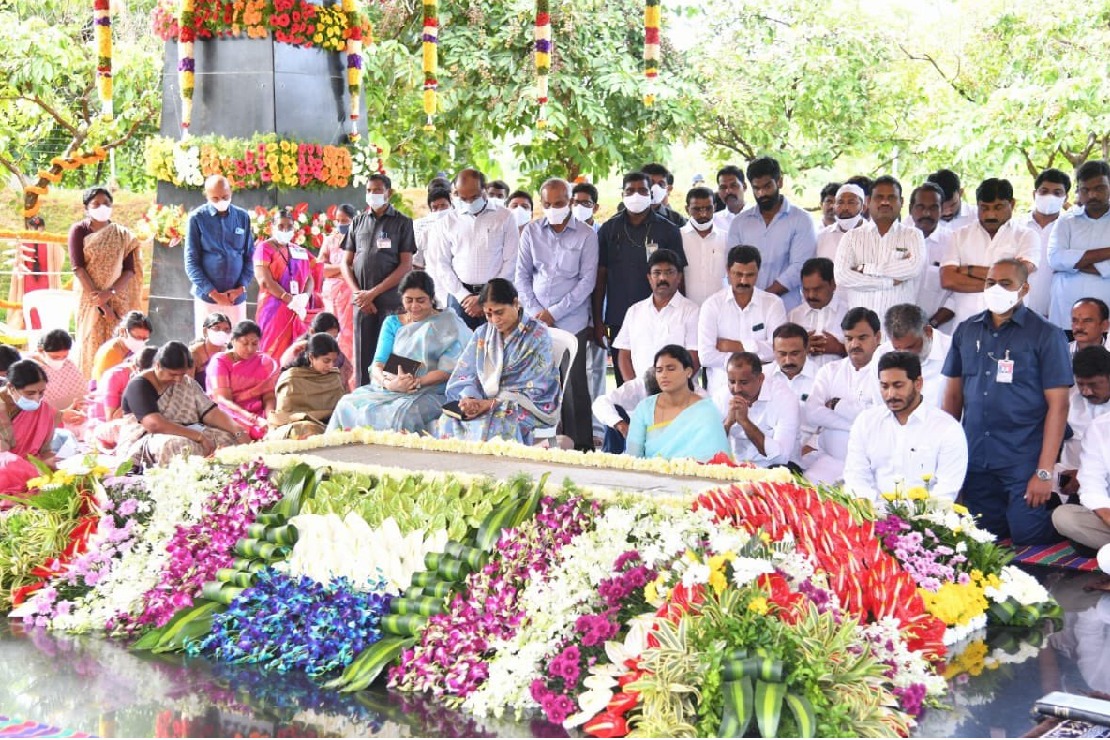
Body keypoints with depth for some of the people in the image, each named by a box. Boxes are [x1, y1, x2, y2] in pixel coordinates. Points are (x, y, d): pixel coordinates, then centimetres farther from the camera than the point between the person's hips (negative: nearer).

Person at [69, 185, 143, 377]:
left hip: (117, 299, 2)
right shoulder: (79, 230, 1)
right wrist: (98, 301, -14)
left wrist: (110, 293, -14)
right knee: (91, 344, -6)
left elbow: (130, 270, 2)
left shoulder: (122, 235, 8)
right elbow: (77, 267, -7)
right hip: (90, 298, -2)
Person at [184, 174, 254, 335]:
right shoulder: (197, 218, -4)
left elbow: (249, 256, 9)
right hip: (207, 296, -2)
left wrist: (241, 288, -4)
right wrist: (213, 293, -9)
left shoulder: (243, 217, 5)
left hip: (237, 296, 2)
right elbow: (191, 261, -4)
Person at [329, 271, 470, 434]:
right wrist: (388, 382, -19)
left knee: (402, 412, -37)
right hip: (388, 390, 4)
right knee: (348, 405, -24)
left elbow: (447, 370, -5)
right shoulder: (393, 323, 17)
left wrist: (416, 383, -21)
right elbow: (378, 363, 5)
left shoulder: (447, 325, 6)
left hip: (429, 393, -4)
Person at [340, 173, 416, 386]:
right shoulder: (358, 222, 13)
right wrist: (357, 292, -3)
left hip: (390, 301, -3)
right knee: (362, 357, 3)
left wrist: (373, 293, -10)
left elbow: (406, 265, -4)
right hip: (361, 301, 3)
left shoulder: (402, 222, 2)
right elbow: (346, 263, 14)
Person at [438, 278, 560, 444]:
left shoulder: (537, 335, -5)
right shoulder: (482, 334, 11)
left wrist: (491, 403, -19)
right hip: (483, 401, 4)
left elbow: (532, 389, -11)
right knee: (448, 421, -27)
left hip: (525, 405, -4)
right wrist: (468, 398, -16)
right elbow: (464, 374, 8)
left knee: (492, 424, -38)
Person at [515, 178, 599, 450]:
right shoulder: (531, 232, 9)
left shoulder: (586, 235, 0)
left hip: (571, 322, -3)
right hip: (536, 321, 3)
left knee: (574, 386, -4)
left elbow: (587, 281, -4)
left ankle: (581, 446, 2)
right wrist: (534, 311, -2)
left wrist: (554, 313, -8)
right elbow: (522, 275, 11)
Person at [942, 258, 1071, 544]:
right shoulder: (966, 331, 10)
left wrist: (1044, 472, -13)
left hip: (1023, 463, -4)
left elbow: (1058, 405, -7)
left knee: (1029, 539, -3)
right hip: (974, 461, 4)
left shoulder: (1046, 335, -3)